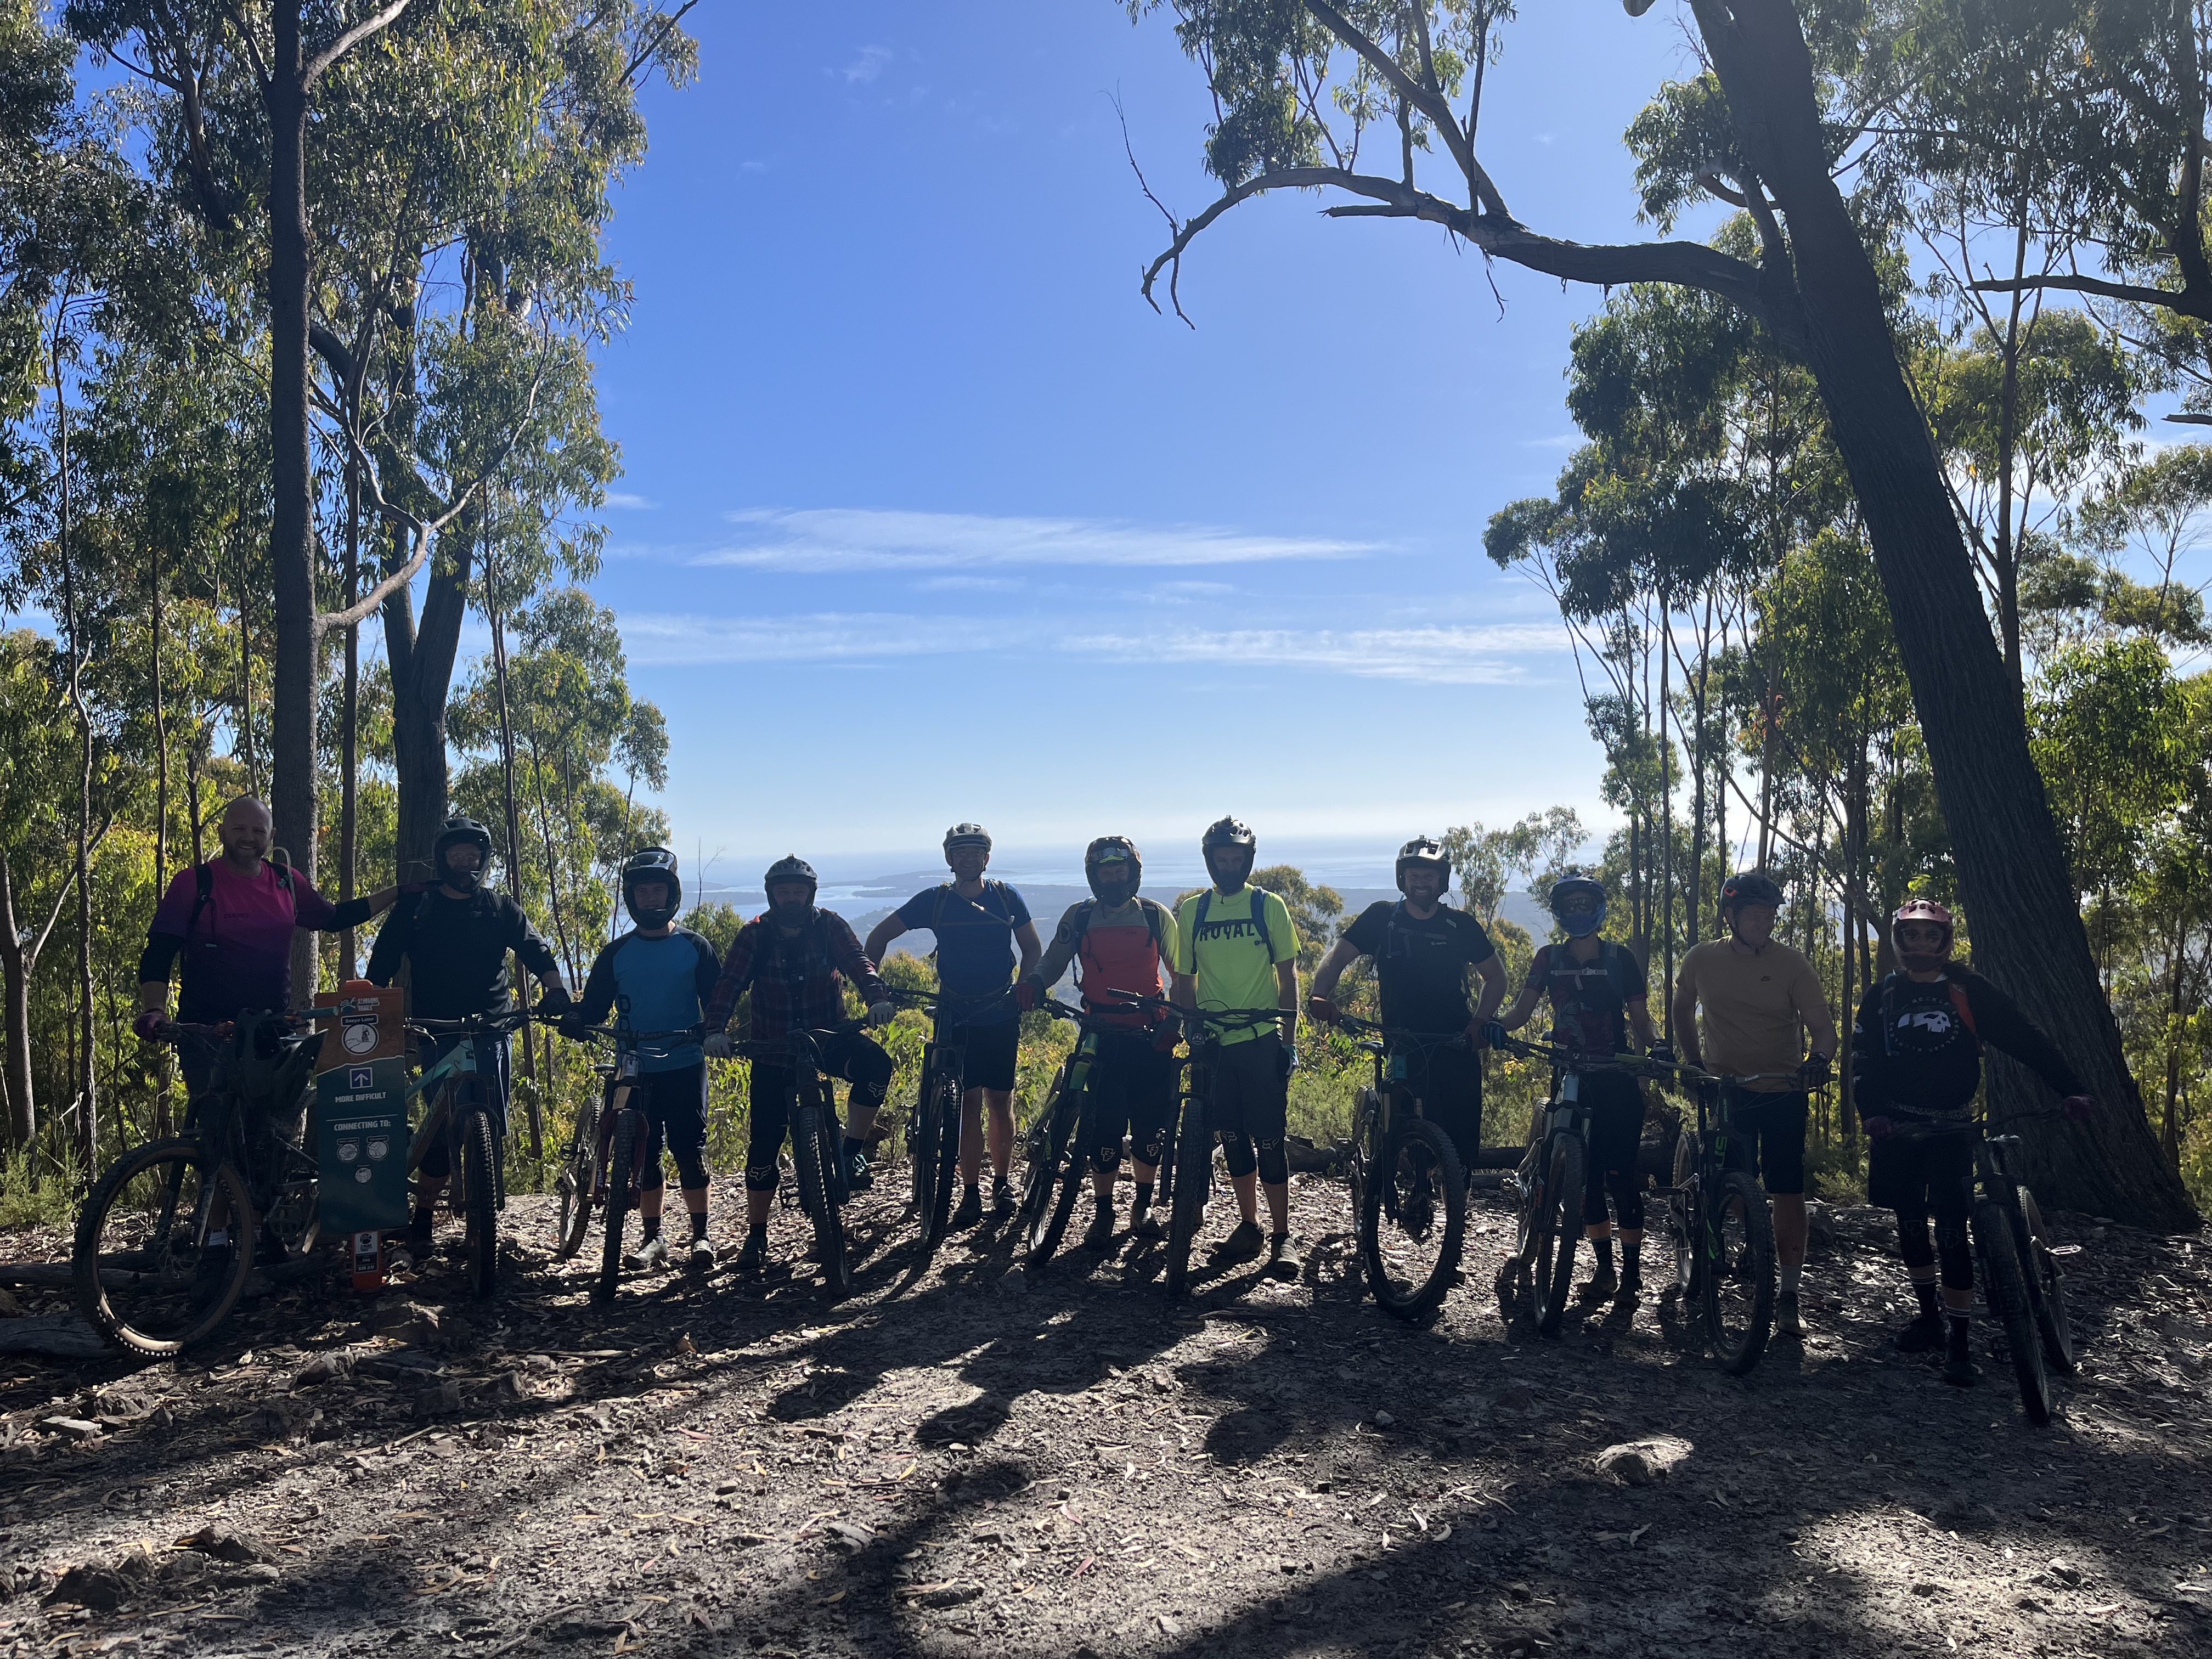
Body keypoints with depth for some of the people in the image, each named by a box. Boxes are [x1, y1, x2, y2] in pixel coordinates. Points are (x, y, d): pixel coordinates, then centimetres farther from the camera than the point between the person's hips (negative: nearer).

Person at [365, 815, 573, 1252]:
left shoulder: (500, 908, 10)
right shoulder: (416, 908, 8)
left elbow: (536, 951, 1)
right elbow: (382, 965, 6)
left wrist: (555, 990, -17)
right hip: (437, 1032, -1)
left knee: (491, 1126, -4)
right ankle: (423, 1216, 6)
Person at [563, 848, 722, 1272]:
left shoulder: (694, 948, 3)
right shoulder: (615, 954, 7)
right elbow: (594, 1005, 5)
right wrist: (574, 1021, -17)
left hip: (685, 1067, -2)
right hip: (633, 1070, 2)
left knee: (689, 1150, -4)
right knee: (643, 1155, 5)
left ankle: (701, 1235, 8)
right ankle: (652, 1237, 16)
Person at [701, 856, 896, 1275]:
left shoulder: (829, 926, -5)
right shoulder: (754, 935, -6)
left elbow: (857, 961, -19)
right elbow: (729, 984, -15)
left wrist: (878, 996, -40)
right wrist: (716, 1030, -33)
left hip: (828, 1036, 0)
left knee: (875, 1063, -31)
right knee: (765, 1142, -2)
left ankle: (852, 1150, -14)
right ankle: (756, 1235, 12)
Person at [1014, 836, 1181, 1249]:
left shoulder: (1156, 915, 3)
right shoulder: (1079, 917, 4)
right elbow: (1053, 962, 4)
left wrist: (1175, 1020, -4)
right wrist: (1033, 982, -18)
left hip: (1151, 1038, 0)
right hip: (1102, 1039, 0)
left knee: (1150, 1128, 3)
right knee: (1104, 1128, -2)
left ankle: (1143, 1206, 22)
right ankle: (1104, 1212, 13)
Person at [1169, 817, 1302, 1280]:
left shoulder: (1269, 905, 1)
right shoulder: (1191, 910, 7)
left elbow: (1287, 974, 2)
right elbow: (1185, 980, 11)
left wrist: (1288, 1037, -3)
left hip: (1262, 1040, -3)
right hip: (1214, 1042, 3)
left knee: (1270, 1138, -2)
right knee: (1232, 1138, 9)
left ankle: (1282, 1237, 6)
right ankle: (1249, 1227, 21)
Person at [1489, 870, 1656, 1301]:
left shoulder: (1620, 958, 0)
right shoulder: (1549, 958, 6)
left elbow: (1639, 1017, 3)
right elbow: (1521, 1011, 0)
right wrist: (1492, 1026, -20)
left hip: (1617, 1079, -2)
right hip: (1571, 1078, 3)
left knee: (1620, 1173, -5)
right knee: (1585, 1175, 4)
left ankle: (1632, 1270, 5)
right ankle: (1604, 1268, 15)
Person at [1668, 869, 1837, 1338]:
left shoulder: (1792, 964, -5)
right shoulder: (1702, 959, 0)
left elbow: (1822, 1026, -10)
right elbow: (1683, 1012, 17)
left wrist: (1819, 1059, -31)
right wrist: (1694, 1064, 9)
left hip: (1782, 1093, -1)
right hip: (1724, 1091, 1)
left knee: (1788, 1193, -1)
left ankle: (1789, 1297, 8)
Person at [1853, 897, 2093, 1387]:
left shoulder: (1969, 991, -3)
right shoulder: (1881, 998, 3)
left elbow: (2025, 1038, -7)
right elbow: (1864, 1061, 0)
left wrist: (2069, 1089, -19)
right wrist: (1870, 1112, -16)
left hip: (1952, 1128, -3)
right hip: (1897, 1129, 3)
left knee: (1951, 1232, -9)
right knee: (1910, 1225, 11)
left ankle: (1958, 1339, -2)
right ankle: (1930, 1314, 29)